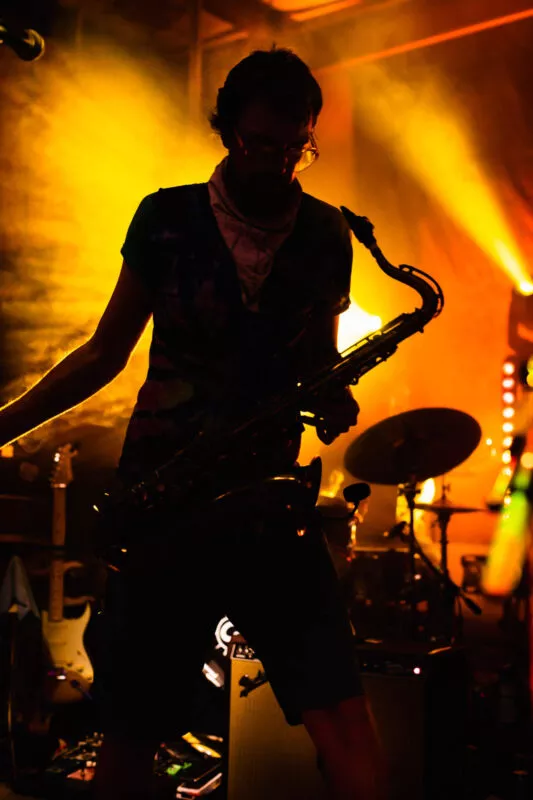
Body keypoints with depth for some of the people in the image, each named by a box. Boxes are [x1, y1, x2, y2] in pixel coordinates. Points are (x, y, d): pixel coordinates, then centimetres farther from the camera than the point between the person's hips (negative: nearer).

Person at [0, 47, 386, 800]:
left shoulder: (326, 233, 5)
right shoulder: (167, 218, 0)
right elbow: (105, 352, 6)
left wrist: (332, 400, -7)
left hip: (272, 503, 1)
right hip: (164, 501, -1)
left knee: (344, 721, -8)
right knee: (131, 733, 6)